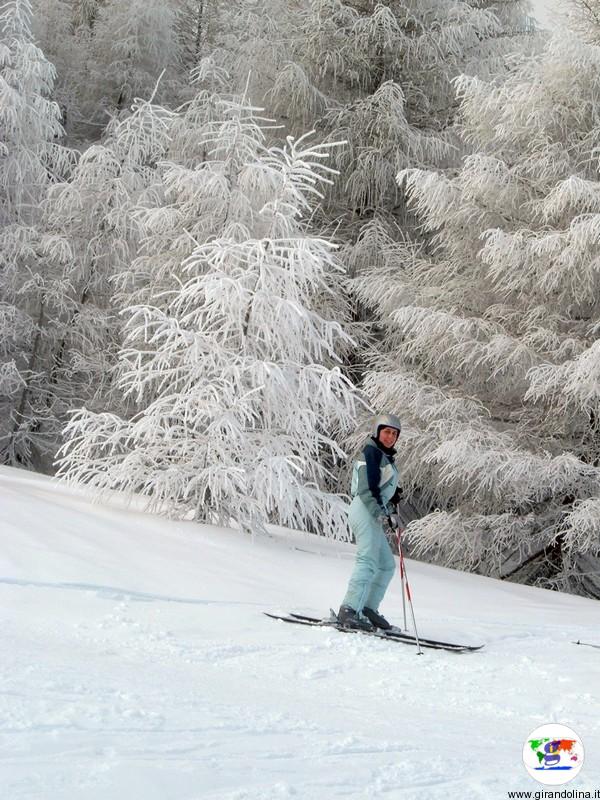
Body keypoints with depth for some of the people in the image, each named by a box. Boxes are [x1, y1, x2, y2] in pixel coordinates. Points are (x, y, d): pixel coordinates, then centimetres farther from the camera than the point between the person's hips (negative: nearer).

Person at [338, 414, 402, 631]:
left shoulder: (385, 457, 24)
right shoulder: (371, 452, -7)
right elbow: (366, 489, -17)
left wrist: (390, 514, 20)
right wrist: (380, 513, -23)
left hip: (374, 513, 11)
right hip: (366, 512, -11)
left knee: (387, 565, 11)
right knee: (368, 562, -20)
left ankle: (368, 608, 12)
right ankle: (349, 611, -27)